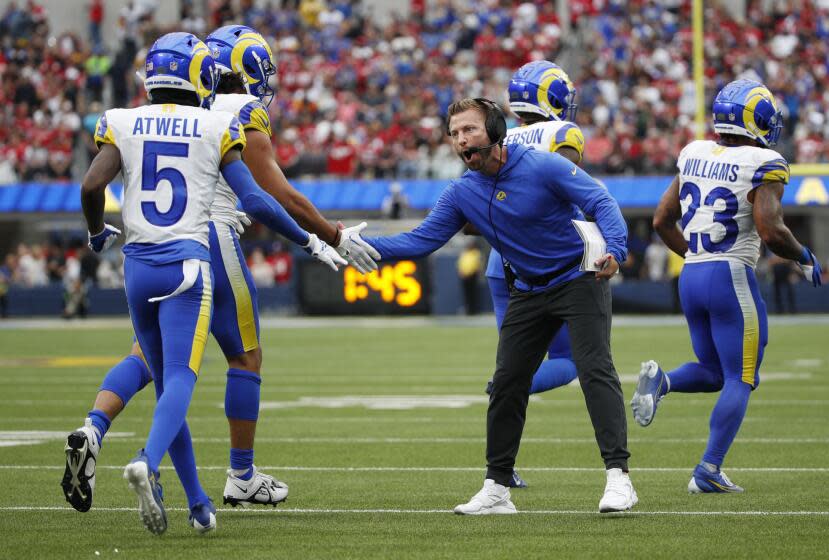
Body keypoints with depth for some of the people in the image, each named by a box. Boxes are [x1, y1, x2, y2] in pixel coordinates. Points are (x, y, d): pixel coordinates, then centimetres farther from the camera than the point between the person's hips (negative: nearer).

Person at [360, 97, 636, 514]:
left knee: (595, 369, -18)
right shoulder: (462, 193, -3)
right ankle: (496, 489, 9)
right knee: (507, 383, 3)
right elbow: (421, 240, -3)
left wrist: (613, 249, -41)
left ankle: (618, 474, -20)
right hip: (528, 290, 6)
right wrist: (359, 244, -16)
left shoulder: (543, 167, -20)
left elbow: (601, 203, -22)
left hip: (579, 279, -6)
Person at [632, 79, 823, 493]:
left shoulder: (694, 156, 10)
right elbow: (770, 231, -19)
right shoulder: (761, 166, -10)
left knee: (713, 373, 19)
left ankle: (661, 380, -11)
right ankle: (708, 470, -5)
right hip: (731, 277, -6)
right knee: (739, 380, 3)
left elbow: (662, 220, 15)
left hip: (691, 276, 6)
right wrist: (804, 258, -2)